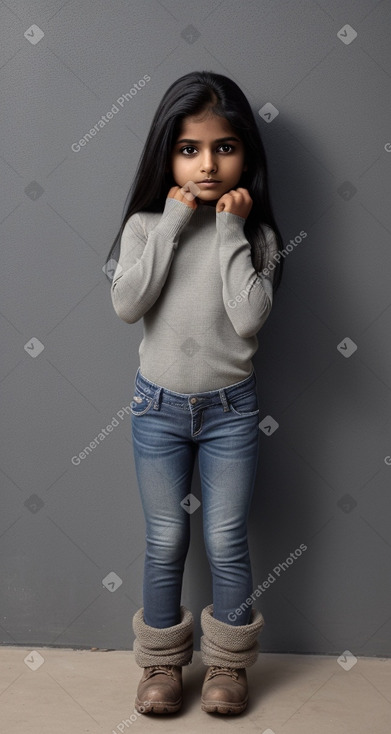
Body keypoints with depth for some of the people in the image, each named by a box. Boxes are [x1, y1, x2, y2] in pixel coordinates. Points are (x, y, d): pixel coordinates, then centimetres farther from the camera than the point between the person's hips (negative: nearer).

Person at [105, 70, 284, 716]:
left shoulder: (255, 232, -5)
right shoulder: (147, 224, -4)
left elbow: (249, 318, -20)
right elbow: (126, 305, -19)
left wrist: (230, 231, -18)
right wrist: (173, 223, -18)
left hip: (230, 408, 0)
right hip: (159, 407, 1)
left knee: (226, 543, 8)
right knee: (166, 543, 11)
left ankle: (229, 663, 30)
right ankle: (163, 662, 31)